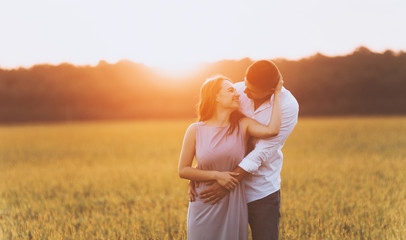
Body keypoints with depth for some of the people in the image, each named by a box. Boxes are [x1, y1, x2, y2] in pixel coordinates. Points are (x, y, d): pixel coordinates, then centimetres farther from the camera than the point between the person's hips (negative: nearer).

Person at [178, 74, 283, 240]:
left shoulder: (242, 125, 1)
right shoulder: (196, 130, -2)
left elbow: (272, 130, -18)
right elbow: (183, 170, -2)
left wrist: (277, 94, -9)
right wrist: (216, 175, -13)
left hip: (234, 206, 2)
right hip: (204, 206, -1)